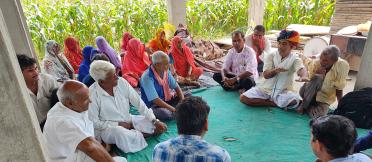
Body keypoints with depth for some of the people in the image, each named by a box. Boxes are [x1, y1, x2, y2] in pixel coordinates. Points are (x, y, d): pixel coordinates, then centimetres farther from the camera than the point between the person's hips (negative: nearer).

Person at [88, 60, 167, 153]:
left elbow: (138, 102, -9)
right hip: (108, 128, -2)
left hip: (129, 120, 3)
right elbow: (94, 123, -15)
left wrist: (155, 121, -16)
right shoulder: (92, 93, -21)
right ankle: (136, 135, -7)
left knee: (161, 127, -9)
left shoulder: (121, 82, -11)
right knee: (120, 132, -38)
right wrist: (118, 124, -18)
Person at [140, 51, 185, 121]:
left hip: (166, 100, 6)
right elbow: (155, 100, -30)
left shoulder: (165, 71, -6)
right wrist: (174, 109, -27)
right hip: (152, 105, -6)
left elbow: (176, 87, 1)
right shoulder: (147, 77, -26)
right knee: (165, 114, -36)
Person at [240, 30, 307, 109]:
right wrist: (275, 70, -30)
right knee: (243, 97, -19)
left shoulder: (295, 59, -3)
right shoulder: (272, 56, 1)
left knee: (296, 101, -35)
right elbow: (265, 75, -8)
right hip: (266, 88, 3)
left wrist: (304, 76, -50)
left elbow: (301, 69, -25)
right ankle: (276, 103, -11)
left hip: (283, 92, -3)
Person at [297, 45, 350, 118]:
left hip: (325, 98, 0)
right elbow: (309, 80, -11)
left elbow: (339, 89, -11)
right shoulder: (316, 63, -18)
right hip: (310, 95, 0)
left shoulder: (343, 65, -20)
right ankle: (303, 105, -13)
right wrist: (316, 75, -31)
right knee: (317, 78, -32)